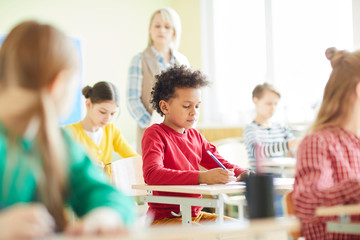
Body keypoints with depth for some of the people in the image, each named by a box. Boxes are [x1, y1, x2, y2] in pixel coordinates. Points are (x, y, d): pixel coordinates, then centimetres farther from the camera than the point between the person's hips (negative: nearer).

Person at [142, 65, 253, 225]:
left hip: (195, 214, 8)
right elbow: (151, 174, -27)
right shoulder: (155, 134, -9)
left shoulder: (195, 136, 14)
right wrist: (202, 177, -37)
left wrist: (243, 174, -7)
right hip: (165, 217, -8)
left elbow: (221, 164, 19)